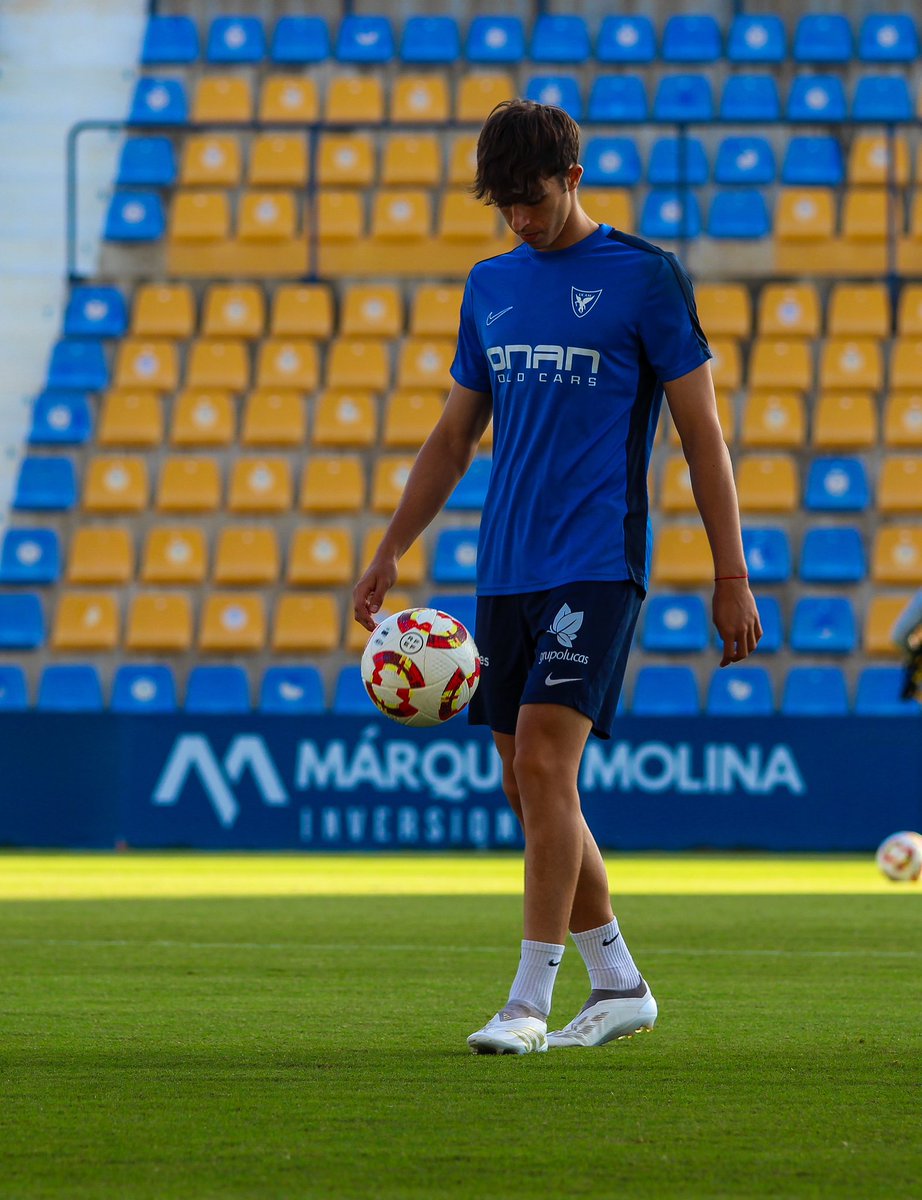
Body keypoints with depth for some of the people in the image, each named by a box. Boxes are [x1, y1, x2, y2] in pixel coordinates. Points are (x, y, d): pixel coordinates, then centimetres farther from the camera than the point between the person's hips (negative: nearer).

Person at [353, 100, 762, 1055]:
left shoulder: (644, 278, -2)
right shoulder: (491, 286, 14)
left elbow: (701, 433, -1)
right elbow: (454, 436, 21)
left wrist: (732, 577, -4)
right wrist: (390, 551, 14)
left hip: (596, 565, -6)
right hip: (504, 572, 6)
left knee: (544, 763, -17)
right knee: (529, 790, 6)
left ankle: (529, 1003, -16)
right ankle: (617, 985, 19)